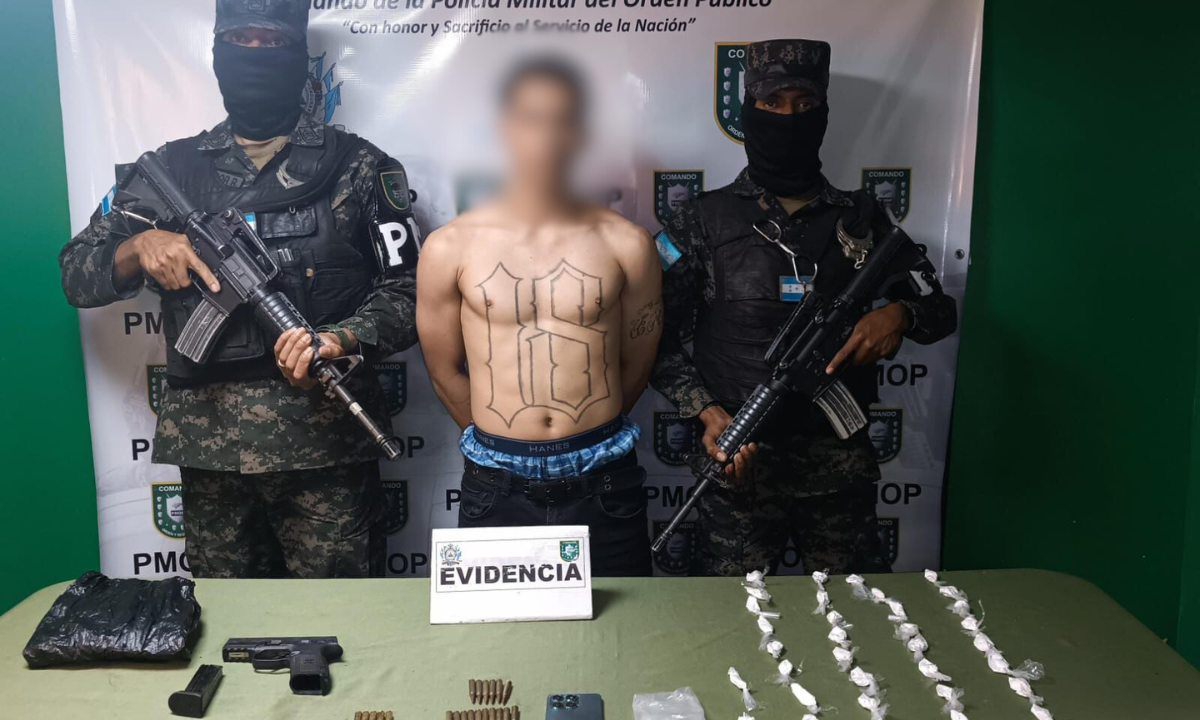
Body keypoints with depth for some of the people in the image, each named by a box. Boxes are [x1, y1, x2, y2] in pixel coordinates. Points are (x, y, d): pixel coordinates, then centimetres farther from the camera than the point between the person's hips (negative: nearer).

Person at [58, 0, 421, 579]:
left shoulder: (357, 166, 4)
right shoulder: (172, 168, 11)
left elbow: (407, 291, -1)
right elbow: (76, 274, 13)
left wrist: (343, 338, -20)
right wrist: (138, 248, -9)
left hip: (325, 443, -2)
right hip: (208, 443, 3)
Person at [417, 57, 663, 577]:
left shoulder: (625, 244, -3)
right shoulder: (449, 249, -4)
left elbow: (635, 366, 8)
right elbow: (445, 373, 7)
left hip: (603, 481, 0)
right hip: (495, 482, 0)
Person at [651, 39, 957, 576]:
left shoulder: (860, 219, 8)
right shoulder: (703, 221, 1)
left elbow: (941, 309, 13)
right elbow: (660, 337, 0)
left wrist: (900, 314, -10)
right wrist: (707, 412, -15)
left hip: (841, 465, 3)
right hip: (741, 462, -2)